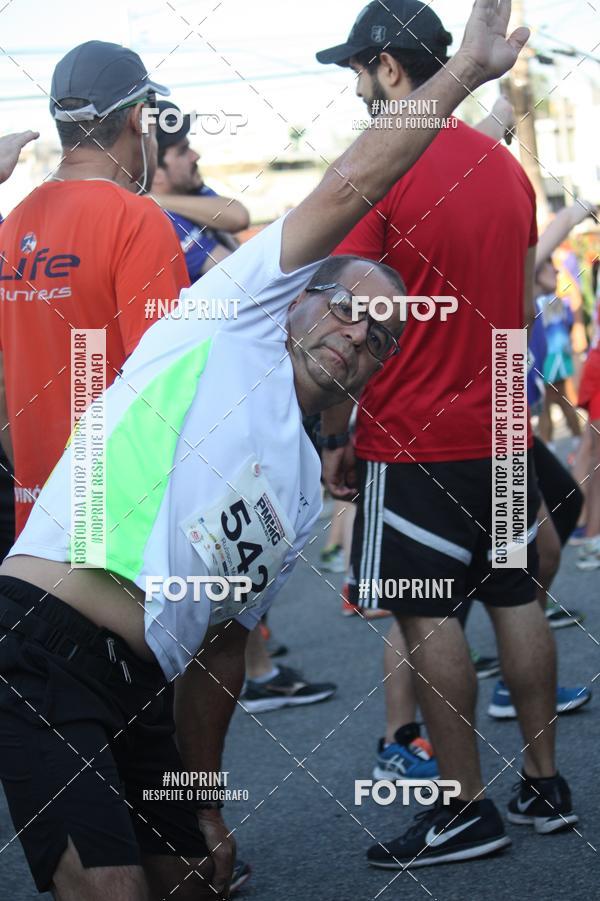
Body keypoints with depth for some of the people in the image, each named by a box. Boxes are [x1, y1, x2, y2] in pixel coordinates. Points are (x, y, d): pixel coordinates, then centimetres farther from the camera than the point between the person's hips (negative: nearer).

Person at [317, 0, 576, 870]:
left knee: (428, 617, -1)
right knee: (515, 599, 12)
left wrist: (335, 440, -5)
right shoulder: (507, 167, 8)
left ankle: (467, 810, 3)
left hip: (412, 440, -7)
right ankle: (545, 783, 19)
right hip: (501, 432, 7)